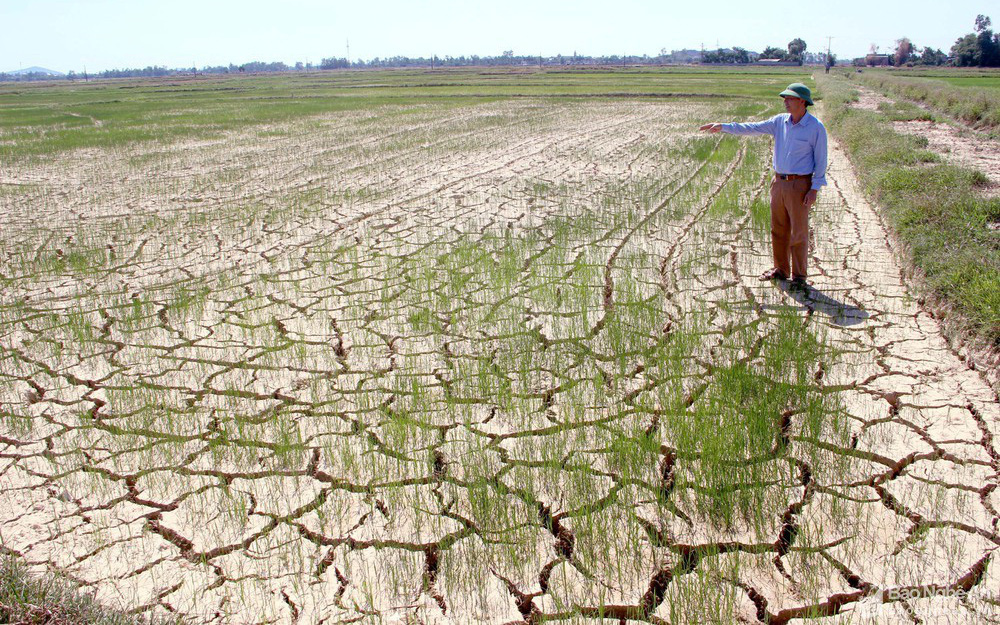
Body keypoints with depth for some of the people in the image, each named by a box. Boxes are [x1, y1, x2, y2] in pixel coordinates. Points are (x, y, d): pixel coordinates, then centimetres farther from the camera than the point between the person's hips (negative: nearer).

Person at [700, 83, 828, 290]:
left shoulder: (816, 127, -8)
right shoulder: (780, 121, 6)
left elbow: (821, 160, -7)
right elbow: (752, 128, 5)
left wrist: (814, 189, -12)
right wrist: (722, 127, -3)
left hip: (800, 184, -6)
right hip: (779, 181, 6)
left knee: (799, 232, -1)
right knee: (778, 229, 12)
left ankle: (799, 276, 9)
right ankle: (780, 269, 25)